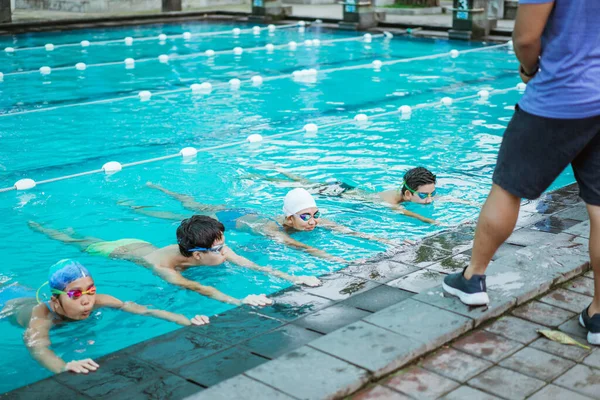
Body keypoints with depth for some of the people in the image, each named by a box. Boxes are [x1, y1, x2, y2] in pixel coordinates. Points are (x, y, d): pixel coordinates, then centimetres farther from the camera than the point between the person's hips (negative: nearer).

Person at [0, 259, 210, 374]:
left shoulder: (94, 300, -39)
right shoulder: (42, 315, -49)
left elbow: (135, 308, -48)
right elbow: (38, 346, -68)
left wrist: (186, 321, -62)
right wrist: (64, 367, -90)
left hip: (31, 295, 5)